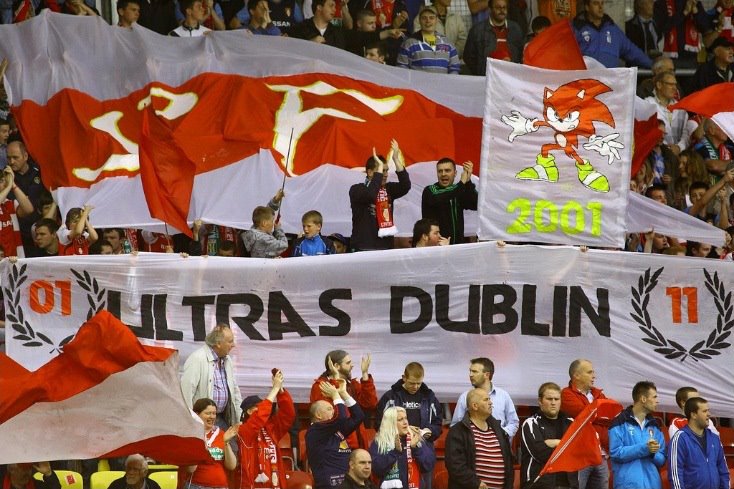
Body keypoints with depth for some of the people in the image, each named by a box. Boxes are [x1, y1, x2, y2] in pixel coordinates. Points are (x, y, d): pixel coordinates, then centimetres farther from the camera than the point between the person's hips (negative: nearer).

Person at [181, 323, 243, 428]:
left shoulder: (227, 360, 13)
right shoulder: (197, 359, -13)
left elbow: (235, 391, 21)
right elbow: (186, 390, -17)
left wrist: (241, 420, 15)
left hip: (222, 418, 7)